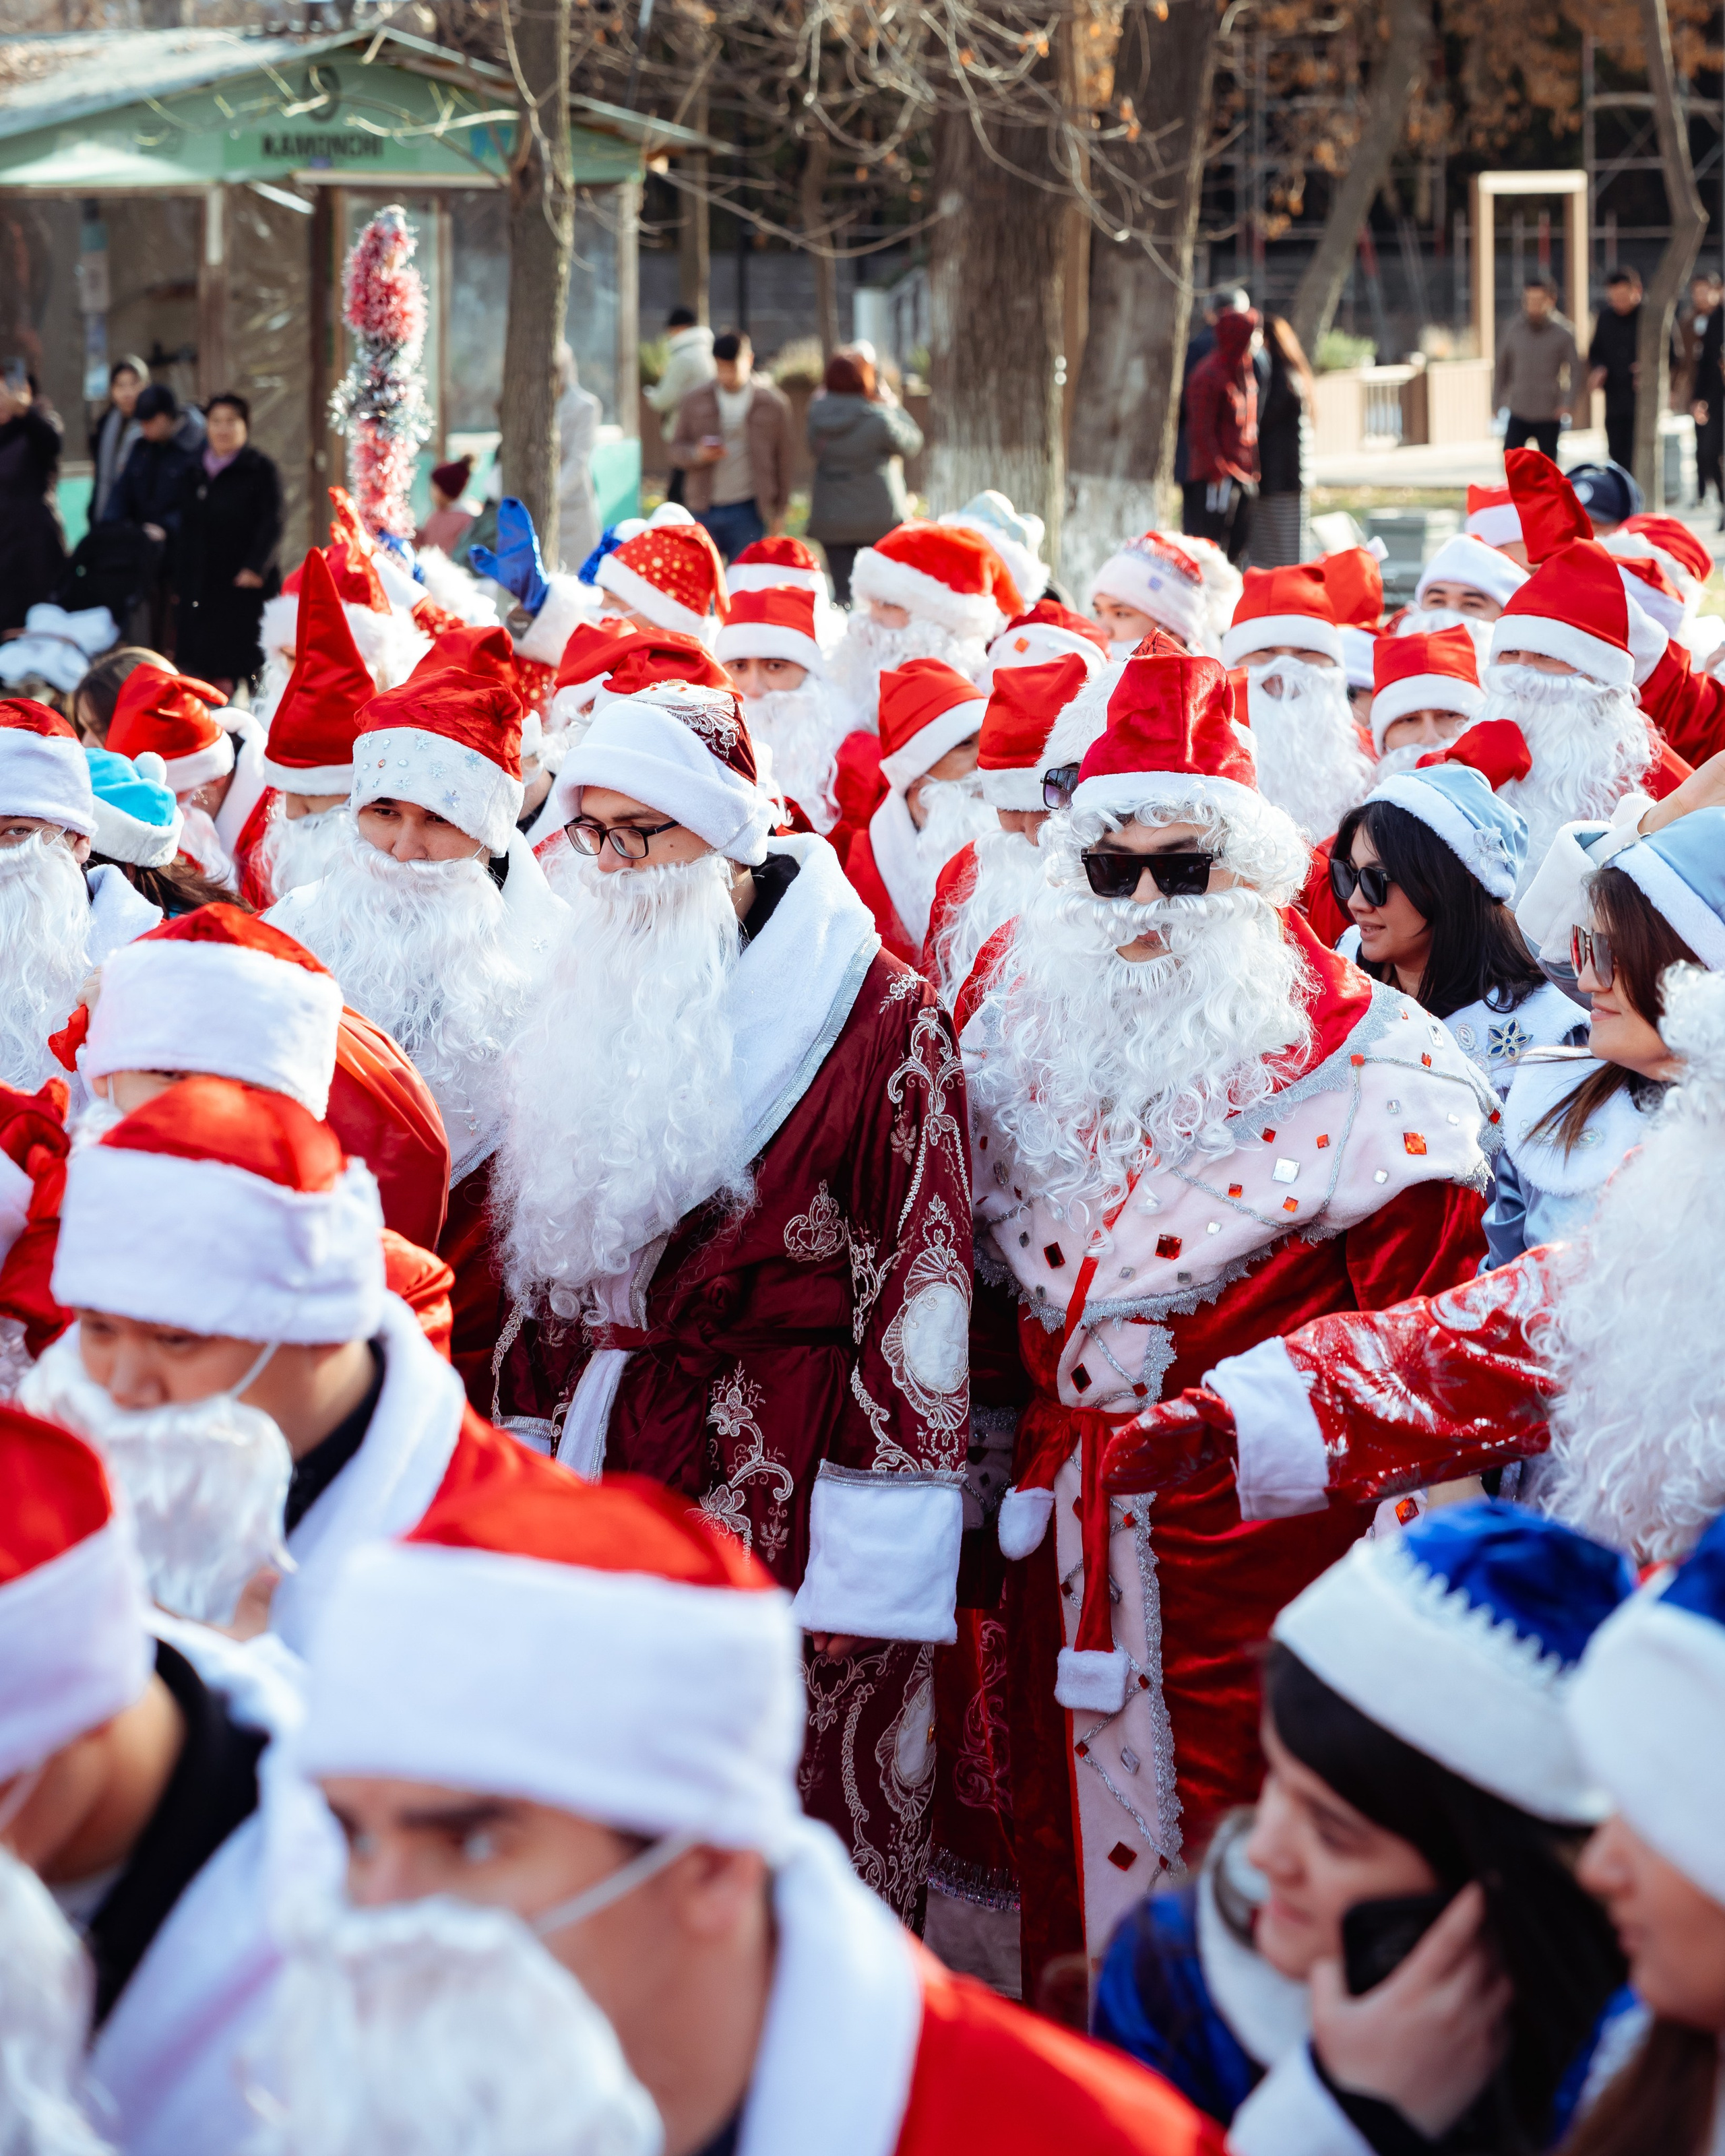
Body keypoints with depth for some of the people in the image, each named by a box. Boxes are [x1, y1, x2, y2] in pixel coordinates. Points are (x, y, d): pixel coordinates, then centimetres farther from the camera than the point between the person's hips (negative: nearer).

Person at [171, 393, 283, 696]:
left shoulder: (261, 470, 0)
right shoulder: (194, 475, 17)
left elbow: (272, 523, -8)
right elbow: (187, 533, 19)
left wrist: (256, 567, -20)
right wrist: (181, 584, 13)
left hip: (245, 583, -5)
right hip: (200, 588, 5)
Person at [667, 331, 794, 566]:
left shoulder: (773, 403, 1)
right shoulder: (696, 401, 6)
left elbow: (782, 458, 6)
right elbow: (677, 446, 10)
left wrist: (779, 510, 6)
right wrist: (697, 454, -14)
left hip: (747, 511, -2)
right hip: (705, 509, 2)